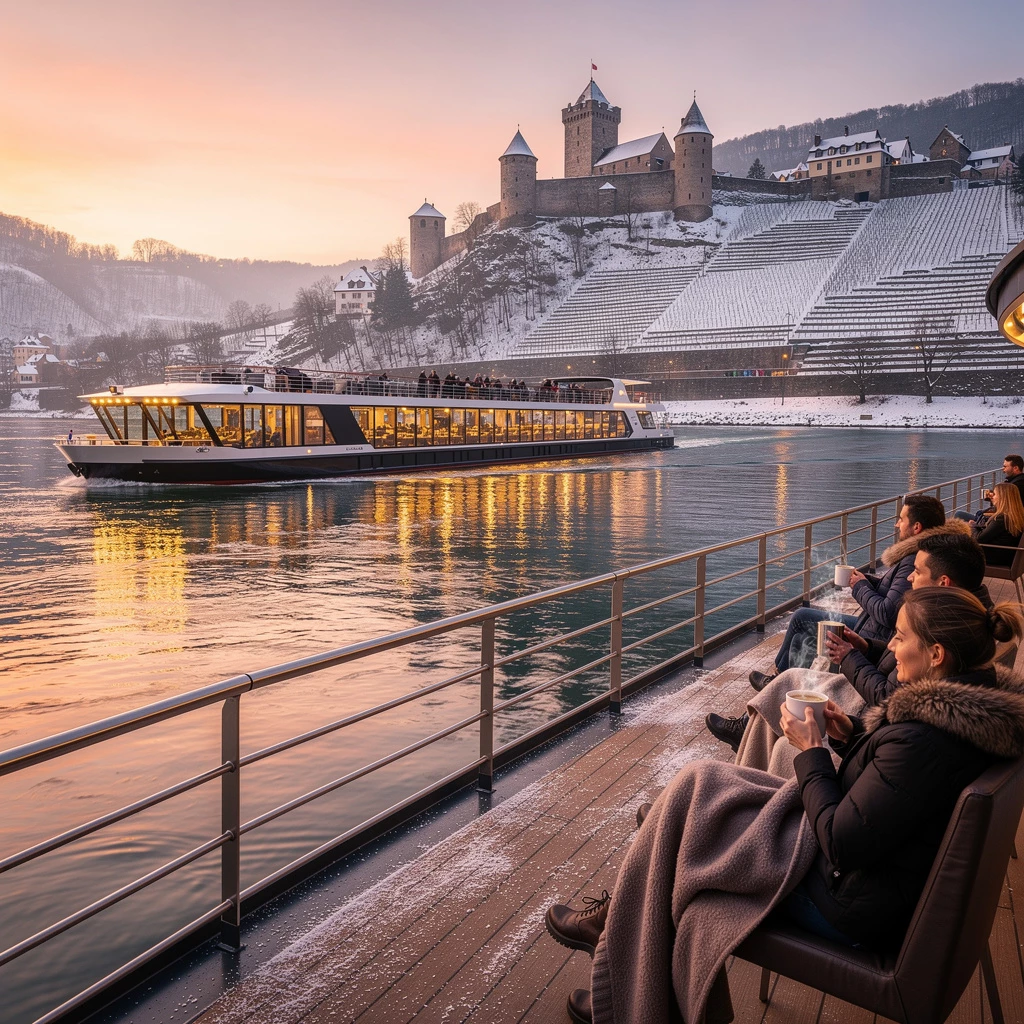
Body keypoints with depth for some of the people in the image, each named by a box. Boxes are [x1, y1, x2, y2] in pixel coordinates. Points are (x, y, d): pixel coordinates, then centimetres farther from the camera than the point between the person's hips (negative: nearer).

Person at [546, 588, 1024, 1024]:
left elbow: (842, 844, -26)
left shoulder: (925, 738, -32)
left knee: (695, 791, 0)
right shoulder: (979, 692, -1)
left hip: (854, 907, -10)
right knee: (700, 785, 9)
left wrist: (811, 751, -15)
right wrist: (853, 736, -2)